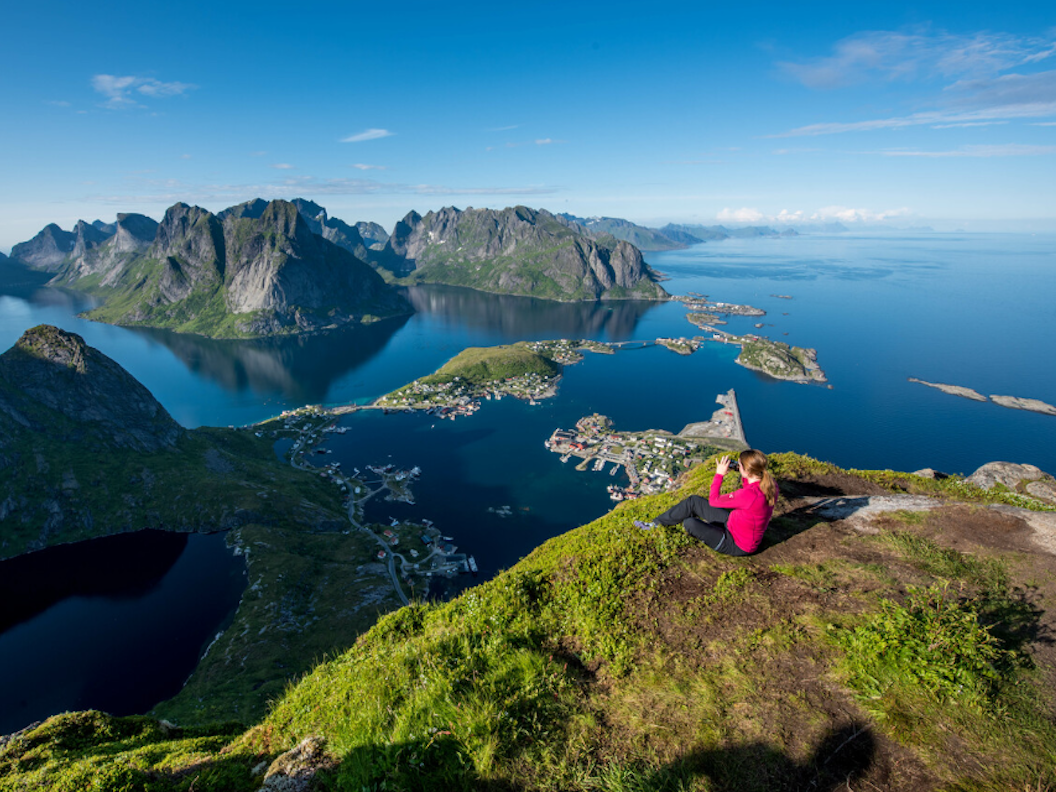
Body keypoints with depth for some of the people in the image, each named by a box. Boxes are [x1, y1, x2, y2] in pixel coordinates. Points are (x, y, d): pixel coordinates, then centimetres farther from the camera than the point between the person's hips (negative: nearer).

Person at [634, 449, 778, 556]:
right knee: (693, 501, 4)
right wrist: (745, 478, 0)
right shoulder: (771, 484, -11)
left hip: (737, 545, -9)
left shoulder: (750, 495, -37)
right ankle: (655, 524, 15)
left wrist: (719, 474, -11)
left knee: (689, 523, -23)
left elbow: (713, 500, -21)